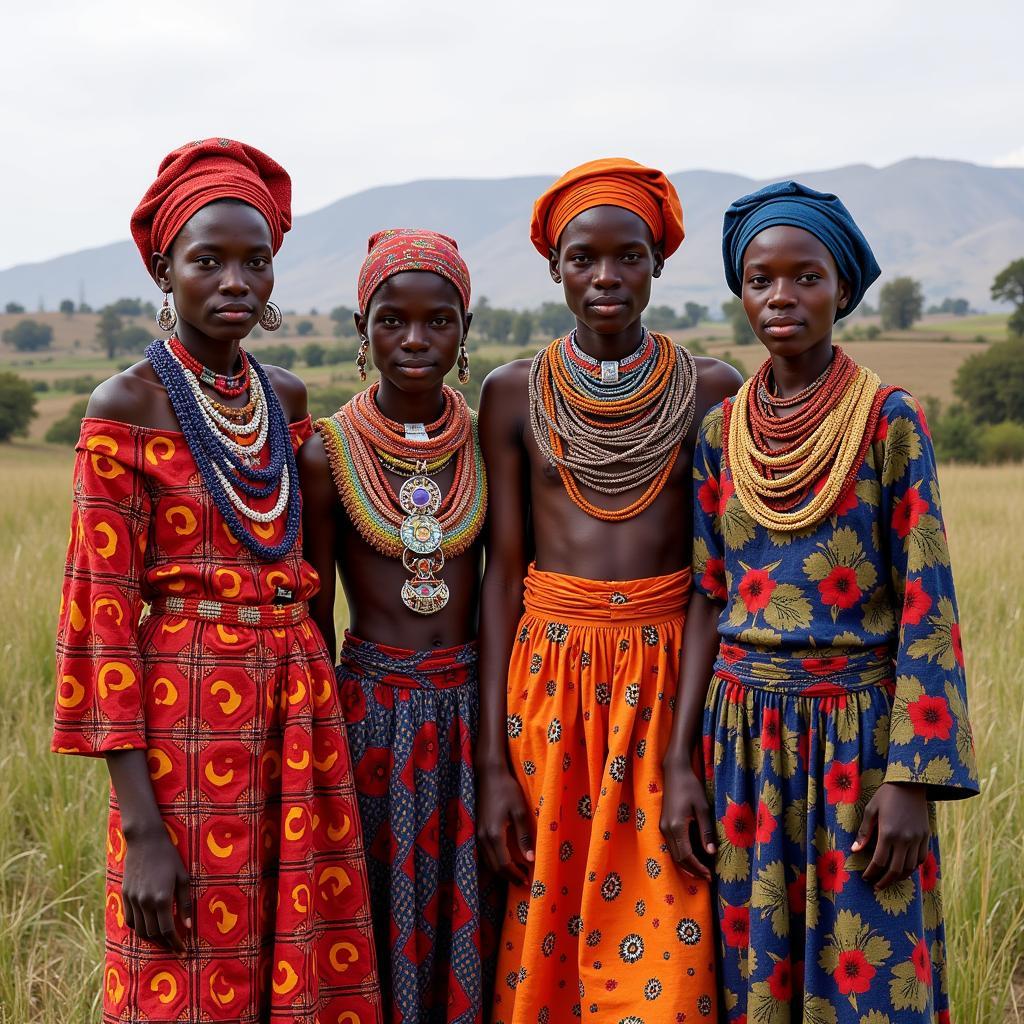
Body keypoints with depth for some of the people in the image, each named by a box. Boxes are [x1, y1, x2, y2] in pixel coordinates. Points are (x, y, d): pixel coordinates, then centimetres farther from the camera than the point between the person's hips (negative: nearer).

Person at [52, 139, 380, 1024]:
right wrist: (139, 827, -15)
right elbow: (103, 610, -11)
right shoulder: (127, 407, -8)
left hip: (297, 703, 5)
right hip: (184, 710, -5)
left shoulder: (288, 397, 9)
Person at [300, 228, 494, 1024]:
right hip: (371, 709, -2)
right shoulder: (328, 453, -6)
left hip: (471, 708, 2)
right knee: (380, 924, 8)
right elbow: (314, 621, -1)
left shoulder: (487, 443, 0)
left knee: (467, 925, 11)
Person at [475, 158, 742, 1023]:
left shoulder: (712, 392, 2)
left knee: (666, 955, -1)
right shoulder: (514, 395, 3)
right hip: (548, 680, 1)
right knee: (545, 934, 6)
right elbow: (503, 572, 2)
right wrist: (493, 762, -2)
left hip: (672, 680, 0)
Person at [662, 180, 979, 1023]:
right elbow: (708, 601, 7)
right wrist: (680, 762, 3)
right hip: (745, 739, 4)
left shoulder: (889, 420, -6)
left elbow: (925, 606, -8)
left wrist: (912, 781, -14)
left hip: (857, 729, -3)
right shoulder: (721, 432, 5)